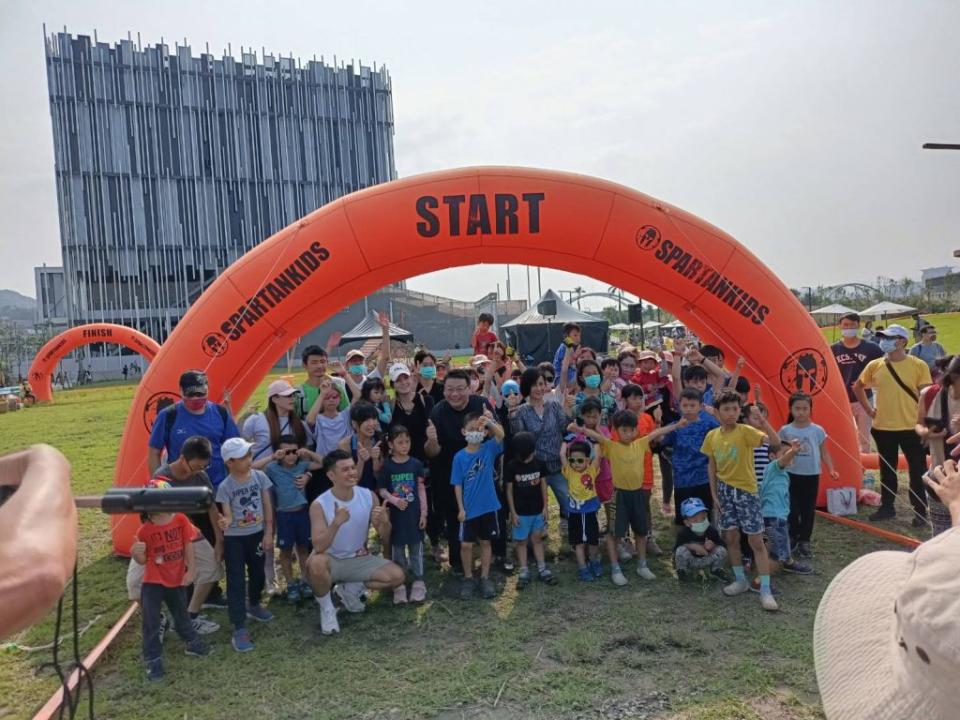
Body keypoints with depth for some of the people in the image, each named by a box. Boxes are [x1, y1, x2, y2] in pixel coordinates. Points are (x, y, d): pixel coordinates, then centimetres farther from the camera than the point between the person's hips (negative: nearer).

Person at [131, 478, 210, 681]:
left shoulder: (181, 520, -11)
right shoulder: (145, 530, -15)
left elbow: (188, 546, -4)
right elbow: (143, 561, -6)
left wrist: (190, 570, -6)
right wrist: (136, 553, -28)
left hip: (176, 579, 2)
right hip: (153, 582, -2)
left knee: (181, 615, 21)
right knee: (151, 622, 3)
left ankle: (193, 643, 42)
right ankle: (153, 660, 18)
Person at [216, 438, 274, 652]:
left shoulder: (260, 477, -8)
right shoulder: (225, 487, -16)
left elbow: (267, 507, -1)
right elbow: (228, 516, -15)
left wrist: (268, 533, -3)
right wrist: (225, 522, -40)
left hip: (257, 534, 4)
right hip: (234, 539, -4)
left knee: (258, 574, 20)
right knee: (236, 582, -3)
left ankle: (253, 605, 47)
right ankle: (239, 629, 1)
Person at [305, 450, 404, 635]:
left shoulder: (368, 496, -10)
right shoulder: (319, 505, -20)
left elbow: (384, 537, -5)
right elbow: (318, 547, -29)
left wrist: (382, 521, -28)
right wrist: (336, 523, -44)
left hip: (360, 559, 4)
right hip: (331, 560, -3)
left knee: (397, 576, -15)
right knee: (315, 563, -38)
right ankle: (326, 607, -7)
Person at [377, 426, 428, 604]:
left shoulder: (416, 464, -2)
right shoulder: (387, 466, -4)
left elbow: (421, 488, 2)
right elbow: (381, 489, -1)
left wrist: (424, 512, -1)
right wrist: (393, 499, -19)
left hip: (414, 512, 1)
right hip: (396, 513, 0)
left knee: (416, 546, 7)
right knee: (397, 548, 8)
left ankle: (418, 582, 17)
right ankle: (398, 584, 18)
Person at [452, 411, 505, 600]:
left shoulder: (489, 449, -7)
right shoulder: (459, 457, -7)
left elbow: (501, 435, -26)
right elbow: (458, 485, -3)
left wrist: (489, 422, -45)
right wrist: (460, 508, -7)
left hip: (488, 507, 1)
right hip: (468, 509, 0)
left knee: (486, 542, 13)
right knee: (466, 544, 5)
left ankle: (485, 578, 26)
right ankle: (468, 579, 23)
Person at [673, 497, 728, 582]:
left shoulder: (711, 530, -15)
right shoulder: (683, 533, -22)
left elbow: (723, 545, -7)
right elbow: (676, 549, -21)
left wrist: (713, 546, -28)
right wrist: (691, 546, -32)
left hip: (706, 561, 2)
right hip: (690, 563, -2)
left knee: (722, 550, -20)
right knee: (681, 550, -32)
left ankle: (716, 570, 11)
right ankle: (682, 571, 0)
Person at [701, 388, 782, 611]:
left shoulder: (746, 431, -15)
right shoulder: (712, 436, -1)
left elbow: (775, 441, -29)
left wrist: (762, 419, -39)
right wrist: (714, 494, 6)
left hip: (746, 490, -4)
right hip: (725, 490, 4)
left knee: (756, 541, -2)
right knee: (731, 538, 12)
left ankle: (765, 590, 5)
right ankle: (740, 580, 28)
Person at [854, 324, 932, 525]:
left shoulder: (918, 365, -7)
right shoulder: (875, 365, 1)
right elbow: (858, 387, 16)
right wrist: (868, 409, 8)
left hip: (911, 427, -3)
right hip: (883, 427, 3)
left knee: (917, 471, 6)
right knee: (887, 469, 13)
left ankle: (920, 511, 17)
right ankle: (887, 507, 26)